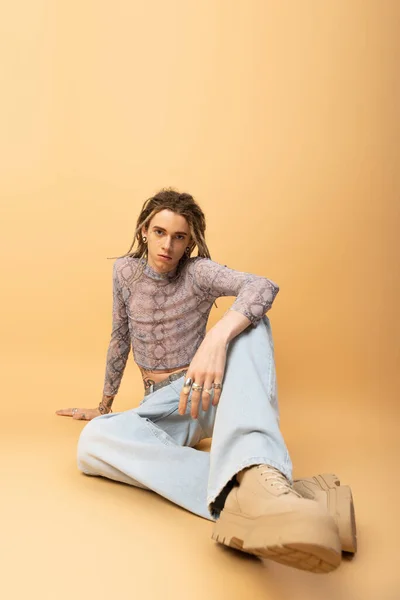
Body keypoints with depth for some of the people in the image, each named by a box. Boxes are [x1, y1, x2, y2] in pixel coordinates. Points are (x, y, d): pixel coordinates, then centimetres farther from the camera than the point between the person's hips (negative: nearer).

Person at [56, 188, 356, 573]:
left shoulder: (197, 271, -6)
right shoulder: (126, 271, 4)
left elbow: (263, 287, -26)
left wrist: (216, 339, -44)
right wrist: (104, 406, 20)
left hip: (207, 396, -2)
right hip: (161, 406, 2)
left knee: (251, 324, -32)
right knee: (93, 440, -33)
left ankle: (255, 476, -57)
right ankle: (246, 495, -47)